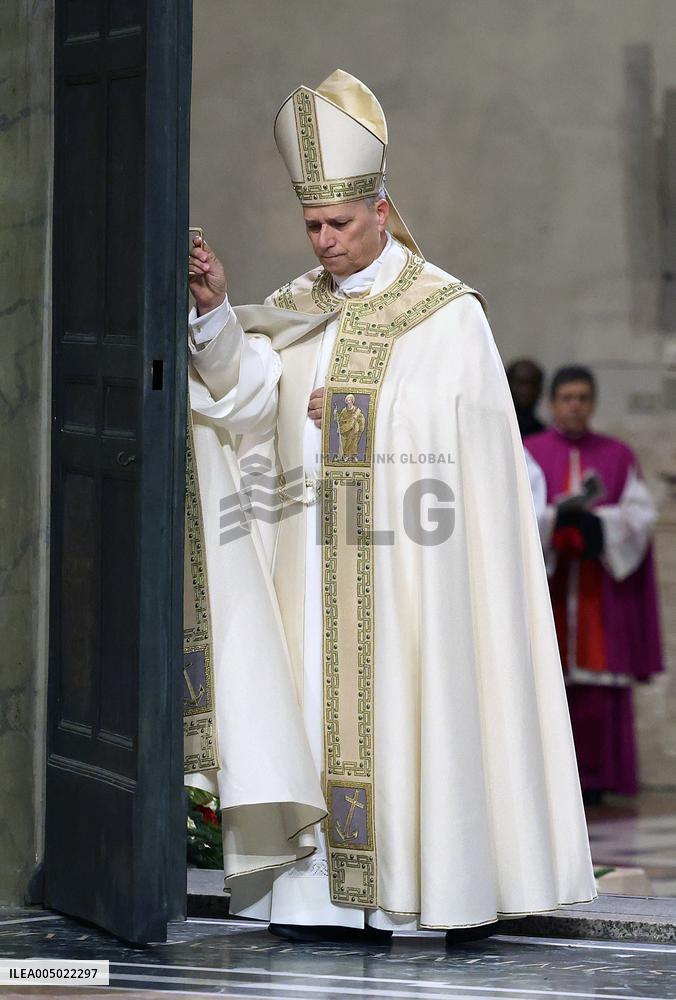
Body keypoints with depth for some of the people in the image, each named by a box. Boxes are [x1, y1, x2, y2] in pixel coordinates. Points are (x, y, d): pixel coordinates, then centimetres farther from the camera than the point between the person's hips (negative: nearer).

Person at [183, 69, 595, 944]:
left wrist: (357, 418, -9)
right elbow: (249, 393, -5)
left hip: (409, 567, -4)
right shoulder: (297, 312, 12)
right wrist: (215, 313, -22)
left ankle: (452, 888, 0)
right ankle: (323, 890, 0)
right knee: (321, 703, -1)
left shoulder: (447, 314, -1)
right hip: (317, 568, 4)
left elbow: (481, 444, -4)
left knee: (417, 710, -6)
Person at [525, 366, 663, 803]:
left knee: (597, 687, -4)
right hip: (545, 586, -1)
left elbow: (640, 514, 0)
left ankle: (593, 777, 1)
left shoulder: (619, 457, 10)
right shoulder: (528, 454, 7)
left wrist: (594, 520, -17)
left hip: (599, 587, 1)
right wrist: (559, 515, -22)